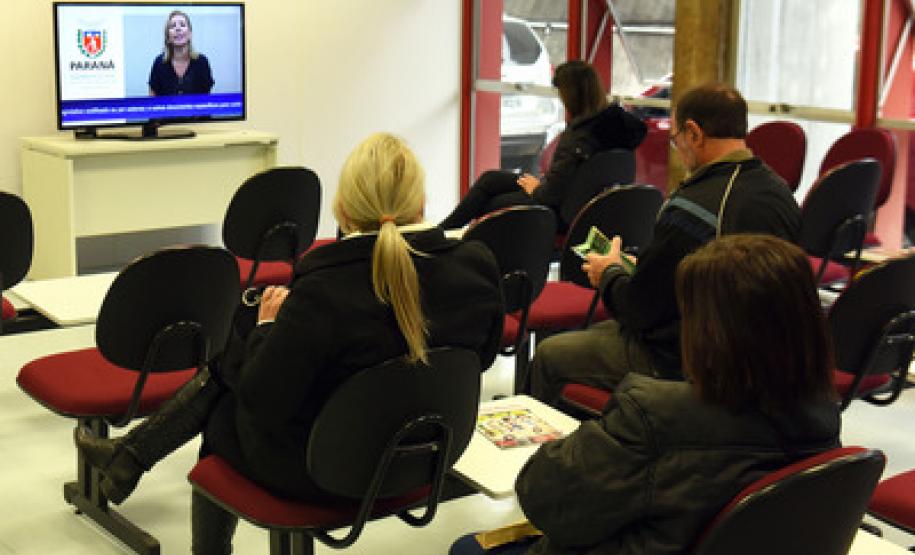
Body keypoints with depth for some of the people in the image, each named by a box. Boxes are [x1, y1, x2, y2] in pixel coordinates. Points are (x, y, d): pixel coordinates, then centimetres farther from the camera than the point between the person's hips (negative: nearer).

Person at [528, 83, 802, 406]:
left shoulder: (692, 208, -28)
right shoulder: (781, 193, -1)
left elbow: (639, 309, -21)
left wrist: (611, 273, 2)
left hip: (678, 365, -9)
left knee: (548, 356, 8)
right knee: (601, 331, 30)